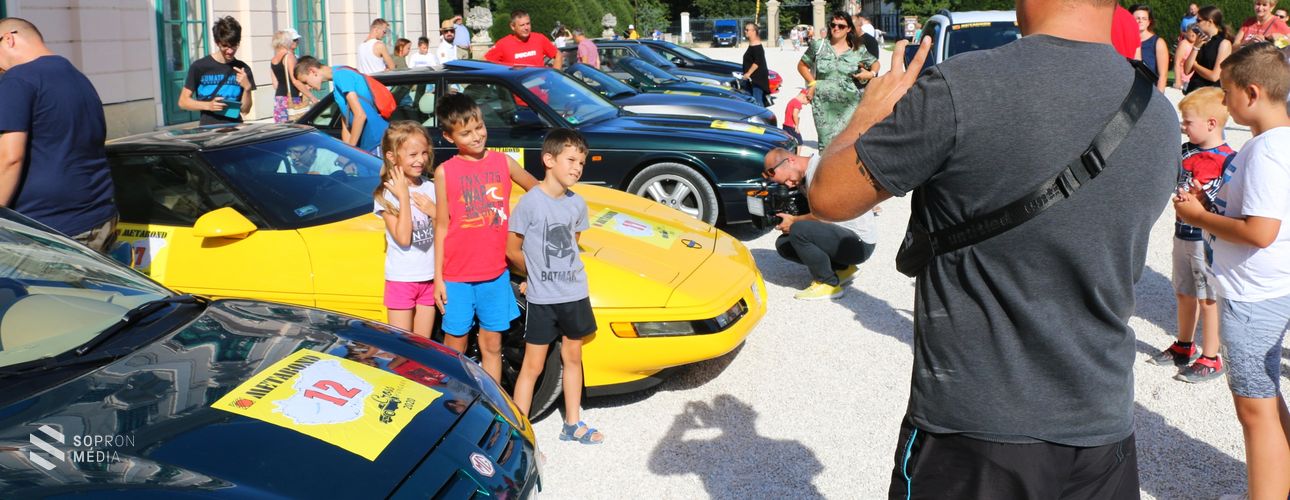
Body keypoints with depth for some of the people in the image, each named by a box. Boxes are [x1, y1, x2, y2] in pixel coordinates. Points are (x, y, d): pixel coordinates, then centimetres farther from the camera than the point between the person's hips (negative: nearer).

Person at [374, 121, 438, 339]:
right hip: (401, 279, -4)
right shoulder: (387, 195, -10)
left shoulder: (430, 188, 3)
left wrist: (434, 212, -12)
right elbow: (403, 238, -20)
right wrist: (403, 196, -18)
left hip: (429, 278, 4)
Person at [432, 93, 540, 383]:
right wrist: (438, 278, -3)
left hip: (496, 274, 2)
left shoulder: (503, 162, 1)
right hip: (457, 277, -2)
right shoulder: (445, 172, -4)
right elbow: (441, 226, -2)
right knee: (455, 345, 7)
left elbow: (538, 190, 17)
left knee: (492, 344, 11)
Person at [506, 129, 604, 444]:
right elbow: (512, 250, -8)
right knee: (533, 366, 1)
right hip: (542, 299, -6)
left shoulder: (577, 204, 1)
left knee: (572, 357, 17)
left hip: (575, 294, 6)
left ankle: (573, 425, 31)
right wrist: (538, 275, 5)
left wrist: (553, 272, 7)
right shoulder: (530, 202, -15)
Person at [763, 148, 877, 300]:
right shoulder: (806, 176, 11)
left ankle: (829, 284, -10)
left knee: (798, 231, -28)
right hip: (844, 236, 10)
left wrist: (793, 221, -8)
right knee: (783, 243, 6)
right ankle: (842, 269, 8)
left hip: (860, 243, -10)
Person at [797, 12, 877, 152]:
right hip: (823, 104, 0)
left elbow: (875, 63, 20)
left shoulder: (857, 51, 5)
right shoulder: (818, 46, 4)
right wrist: (812, 83, 1)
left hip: (848, 104, 0)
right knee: (825, 141, 3)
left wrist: (871, 73, -1)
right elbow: (802, 65, 13)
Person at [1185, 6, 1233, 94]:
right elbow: (1187, 70, 4)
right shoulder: (1202, 41, 12)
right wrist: (1196, 47, -4)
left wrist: (1195, 65, -1)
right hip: (1193, 89, 6)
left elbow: (1214, 76, -15)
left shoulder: (1224, 43, -7)